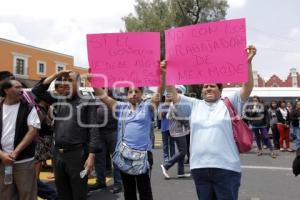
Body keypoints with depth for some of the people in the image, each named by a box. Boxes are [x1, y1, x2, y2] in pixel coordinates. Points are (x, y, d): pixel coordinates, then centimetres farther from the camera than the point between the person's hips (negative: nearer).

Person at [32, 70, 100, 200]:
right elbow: (36, 91, 8)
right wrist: (56, 75, 1)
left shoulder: (87, 102, -4)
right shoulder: (58, 100, 11)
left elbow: (93, 130, -8)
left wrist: (91, 155, -15)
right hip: (58, 153, 5)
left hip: (77, 154, -5)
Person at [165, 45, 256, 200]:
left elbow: (247, 88, -6)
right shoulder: (194, 105, 12)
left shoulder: (229, 104, 5)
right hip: (199, 167, 3)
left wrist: (248, 62, -17)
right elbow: (173, 96, 6)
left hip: (226, 167, -3)